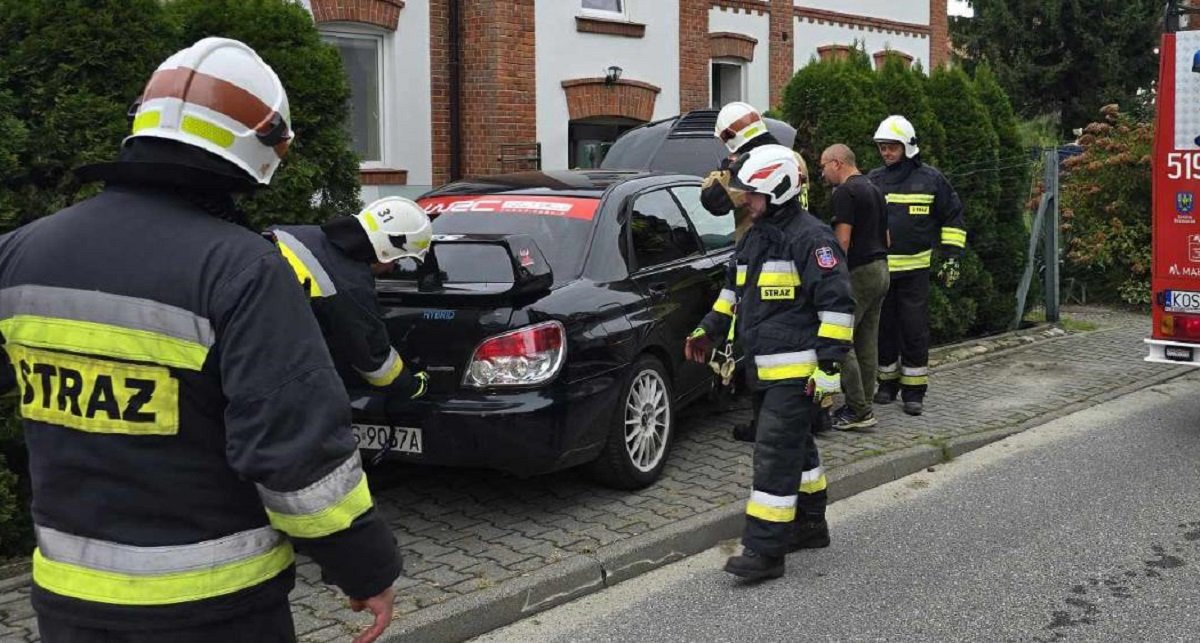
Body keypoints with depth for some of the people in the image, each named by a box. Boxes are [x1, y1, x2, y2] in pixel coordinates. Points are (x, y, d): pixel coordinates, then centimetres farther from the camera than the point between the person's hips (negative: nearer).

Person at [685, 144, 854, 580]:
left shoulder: (810, 237, -15)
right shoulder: (755, 236, 15)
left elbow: (836, 304, -18)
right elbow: (734, 289, 27)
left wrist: (828, 365, -20)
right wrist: (708, 330, 18)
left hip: (796, 371, -9)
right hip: (765, 369, 9)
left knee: (775, 456, -10)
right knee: (796, 447, 19)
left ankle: (765, 551, -6)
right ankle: (810, 526, 33)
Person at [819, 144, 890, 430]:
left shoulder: (844, 193, -11)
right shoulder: (874, 190, 19)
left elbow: (843, 238, -18)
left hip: (858, 272, -10)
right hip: (880, 270, 10)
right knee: (867, 341, 11)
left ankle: (859, 410, -8)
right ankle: (863, 406, 16)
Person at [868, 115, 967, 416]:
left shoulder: (930, 178, 1)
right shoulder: (872, 181, 7)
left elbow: (952, 218, 7)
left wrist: (951, 256, 2)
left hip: (915, 269, -3)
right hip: (878, 268, 3)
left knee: (914, 331, -1)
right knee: (883, 327, 9)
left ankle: (914, 390, 7)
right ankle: (888, 383, 22)